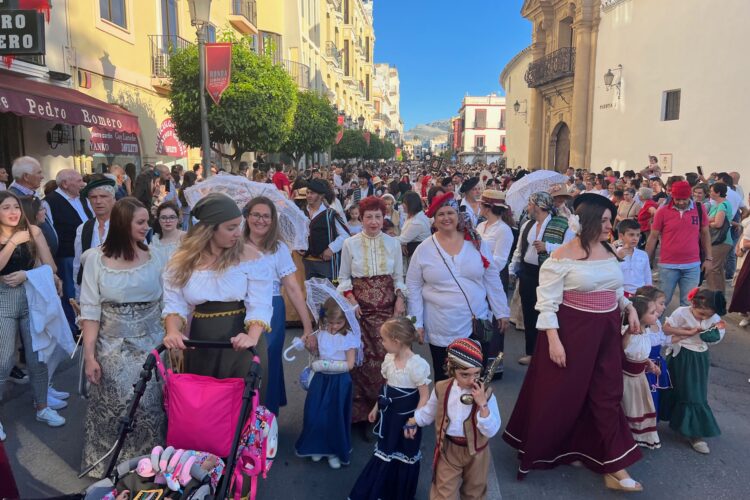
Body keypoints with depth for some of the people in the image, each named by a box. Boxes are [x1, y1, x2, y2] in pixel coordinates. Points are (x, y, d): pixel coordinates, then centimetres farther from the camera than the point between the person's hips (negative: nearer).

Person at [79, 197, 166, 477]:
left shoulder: (153, 258, -1)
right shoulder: (96, 258, -6)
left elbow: (165, 304, 4)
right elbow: (90, 310, -7)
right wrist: (89, 354, -10)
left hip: (151, 345, 2)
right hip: (112, 347, -1)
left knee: (148, 405, 4)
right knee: (113, 407, 7)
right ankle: (109, 466, 28)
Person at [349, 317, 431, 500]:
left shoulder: (416, 364, -25)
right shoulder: (389, 358, -3)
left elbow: (425, 396, -20)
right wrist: (377, 407, 15)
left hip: (406, 416, -6)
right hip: (389, 412, 6)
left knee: (404, 457, 14)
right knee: (384, 453, 19)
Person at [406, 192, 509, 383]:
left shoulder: (476, 243, 0)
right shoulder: (424, 249, -3)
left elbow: (492, 279, 6)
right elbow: (413, 287, 1)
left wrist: (501, 312, 6)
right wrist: (417, 322, -2)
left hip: (476, 325, 1)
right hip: (441, 330, -1)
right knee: (444, 381, 11)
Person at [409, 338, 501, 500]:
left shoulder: (485, 394, -21)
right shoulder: (441, 389, -15)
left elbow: (491, 431, -24)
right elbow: (429, 412, 6)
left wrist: (483, 405, -34)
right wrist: (412, 422, 5)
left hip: (476, 451, 0)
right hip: (448, 449, 0)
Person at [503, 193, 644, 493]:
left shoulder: (609, 252, 6)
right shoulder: (562, 256, -14)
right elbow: (547, 303, -14)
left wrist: (630, 309, 4)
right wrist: (553, 340, -19)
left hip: (607, 333, 6)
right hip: (573, 333, -6)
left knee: (607, 395, 10)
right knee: (560, 395, 7)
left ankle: (613, 467, 21)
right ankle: (538, 451, 31)